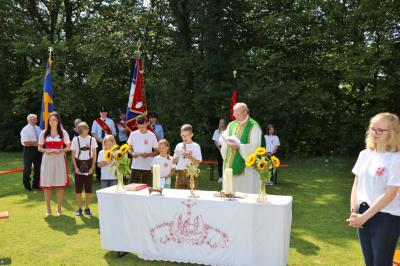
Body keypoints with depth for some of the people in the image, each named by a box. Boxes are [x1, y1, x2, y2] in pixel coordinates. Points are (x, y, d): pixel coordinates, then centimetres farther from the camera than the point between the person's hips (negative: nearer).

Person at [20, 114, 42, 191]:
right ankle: (27, 186, 12)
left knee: (38, 168, 13)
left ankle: (36, 184, 27)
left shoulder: (38, 128, 10)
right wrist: (36, 143, -19)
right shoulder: (25, 129, -10)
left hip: (38, 150, 7)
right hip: (29, 150, -6)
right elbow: (26, 142, -19)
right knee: (27, 169, 1)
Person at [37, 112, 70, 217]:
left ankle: (59, 208, 12)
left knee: (60, 184, 0)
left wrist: (60, 151, -14)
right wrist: (45, 151, -12)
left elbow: (68, 147, 4)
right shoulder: (44, 133, 6)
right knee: (47, 184, 0)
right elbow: (39, 147, 8)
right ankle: (48, 209, 11)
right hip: (47, 160, 1)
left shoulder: (63, 133, 3)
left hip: (59, 159, -1)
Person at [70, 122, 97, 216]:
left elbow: (94, 155, 2)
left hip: (89, 164, 1)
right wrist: (76, 167, -6)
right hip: (79, 163, -1)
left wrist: (92, 167, -4)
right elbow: (73, 155, 1)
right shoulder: (75, 140, -2)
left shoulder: (92, 139, 0)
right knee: (78, 188, 3)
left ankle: (87, 208, 15)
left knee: (88, 188, 5)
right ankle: (79, 209, 12)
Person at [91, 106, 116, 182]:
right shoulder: (96, 121, 6)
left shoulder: (111, 121, 7)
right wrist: (99, 139, -13)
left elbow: (114, 133, 7)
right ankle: (98, 176, 9)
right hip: (99, 142, 0)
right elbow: (93, 133, 2)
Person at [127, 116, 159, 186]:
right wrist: (132, 153, -13)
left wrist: (148, 154, -18)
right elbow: (129, 149, 9)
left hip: (148, 167, -2)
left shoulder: (151, 135, -4)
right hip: (135, 166, 2)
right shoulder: (133, 134, 1)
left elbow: (156, 151, 0)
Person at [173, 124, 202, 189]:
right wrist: (178, 155, -9)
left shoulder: (196, 146, 0)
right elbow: (173, 161, 9)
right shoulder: (178, 146, 9)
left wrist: (190, 157, -21)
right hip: (180, 173, 3)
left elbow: (198, 162, -6)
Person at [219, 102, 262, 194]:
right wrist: (228, 142, -10)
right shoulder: (231, 125, 13)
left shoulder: (254, 126, -7)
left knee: (246, 192, -4)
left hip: (246, 167, -6)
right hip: (231, 165, 6)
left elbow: (254, 146, -14)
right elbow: (222, 139, 12)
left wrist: (239, 146, -22)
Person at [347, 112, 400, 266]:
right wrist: (354, 212, -4)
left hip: (386, 218, -6)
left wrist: (363, 217, -16)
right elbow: (356, 185, 8)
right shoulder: (365, 154, 4)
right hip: (364, 214, 6)